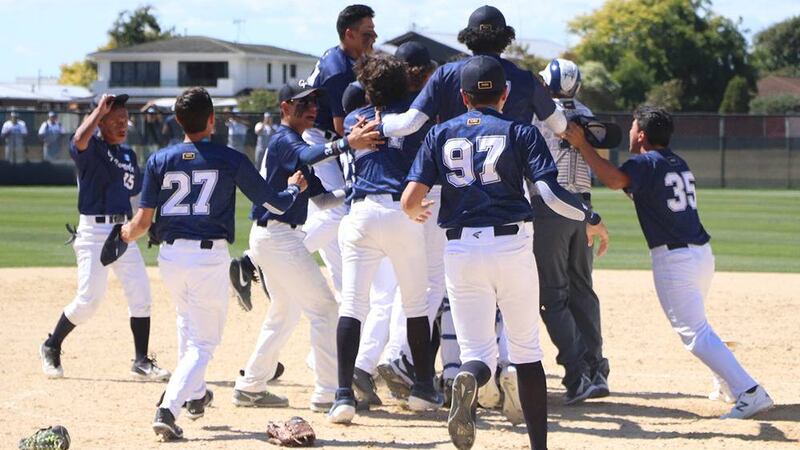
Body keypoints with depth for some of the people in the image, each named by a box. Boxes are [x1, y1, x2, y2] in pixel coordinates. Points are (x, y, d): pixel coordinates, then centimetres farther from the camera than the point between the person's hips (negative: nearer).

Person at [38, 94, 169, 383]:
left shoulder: (128, 155, 16)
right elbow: (79, 139, -29)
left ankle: (142, 362, 7)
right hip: (94, 231, -7)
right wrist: (100, 109, -19)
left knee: (141, 295, 0)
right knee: (89, 300, -9)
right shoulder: (92, 148, -6)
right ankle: (51, 348, 13)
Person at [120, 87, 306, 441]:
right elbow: (275, 204, 2)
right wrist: (294, 188, 25)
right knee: (202, 342, 2)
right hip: (210, 256, -4)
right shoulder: (230, 160, -5)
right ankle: (168, 409, -17)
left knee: (188, 322, 31)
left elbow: (143, 221, 0)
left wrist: (128, 235, 24)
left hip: (170, 255, 4)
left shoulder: (159, 160, 1)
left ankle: (195, 395, 40)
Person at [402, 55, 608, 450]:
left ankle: (469, 378, -33)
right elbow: (551, 193, -9)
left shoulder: (440, 134, 9)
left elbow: (410, 199, 1)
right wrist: (591, 218, 8)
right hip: (511, 247, -1)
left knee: (477, 351, 4)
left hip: (460, 250, 1)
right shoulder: (520, 132, 3)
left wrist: (414, 214, 25)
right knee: (526, 348, 13)